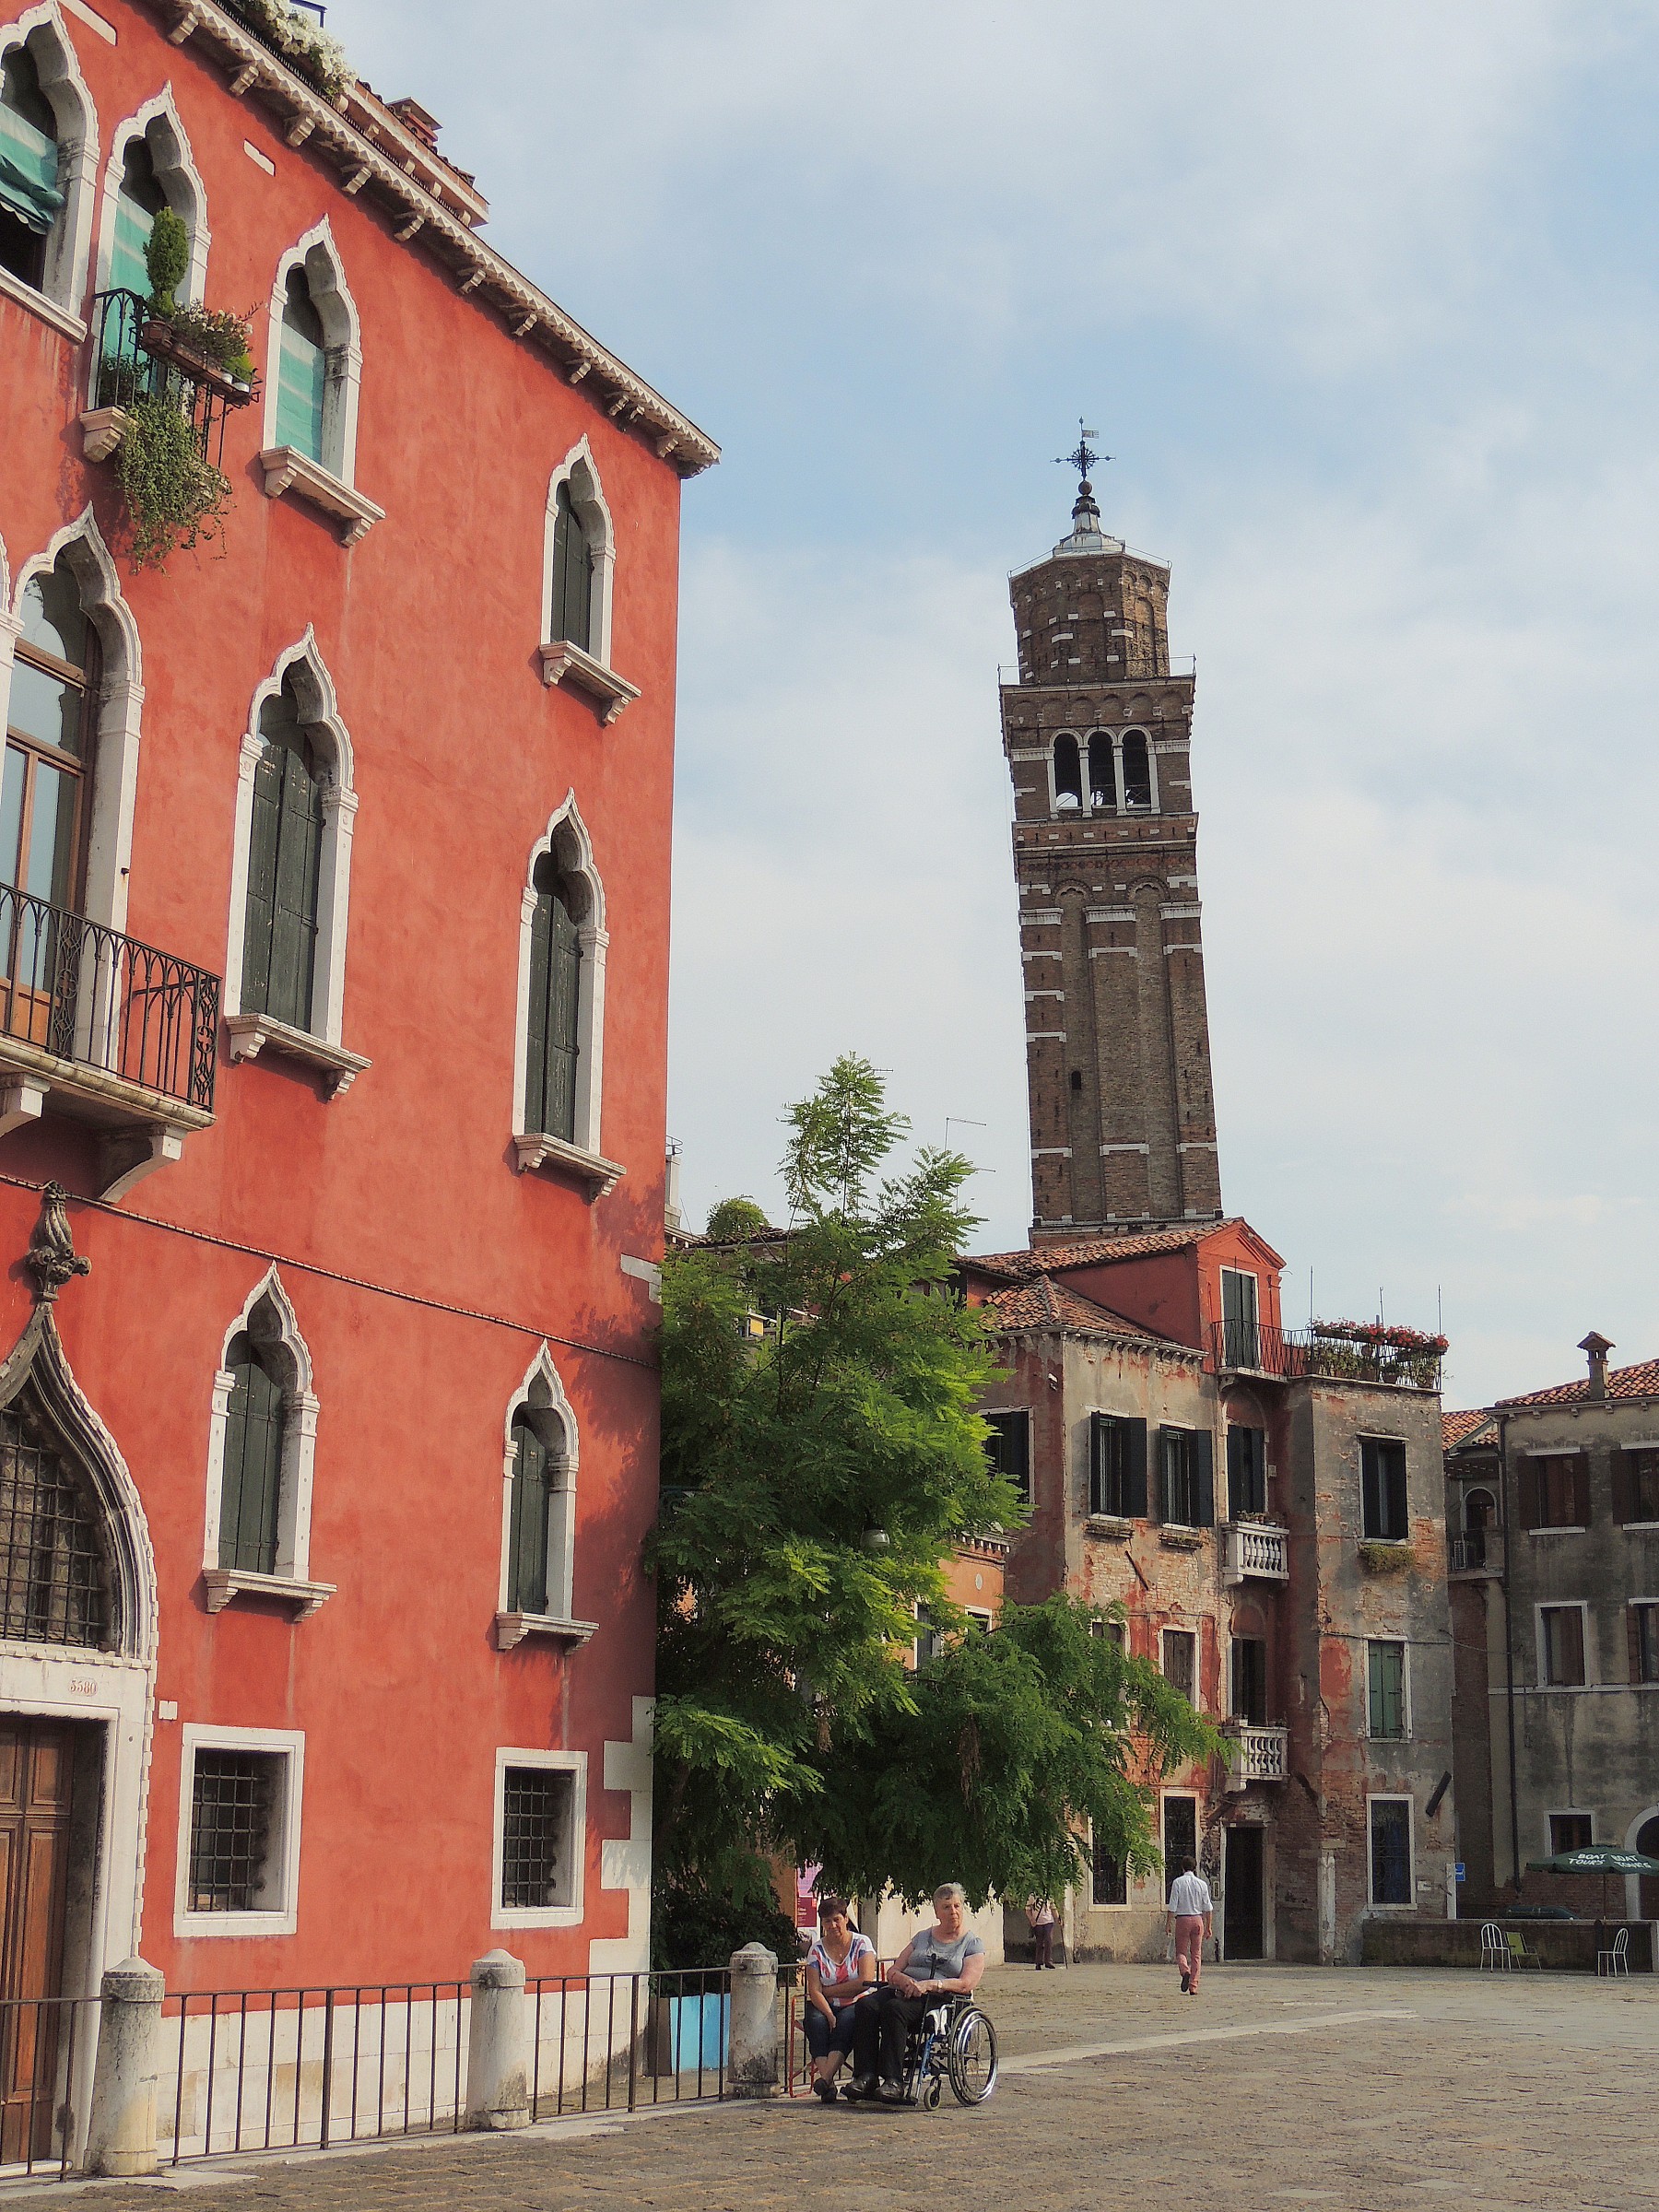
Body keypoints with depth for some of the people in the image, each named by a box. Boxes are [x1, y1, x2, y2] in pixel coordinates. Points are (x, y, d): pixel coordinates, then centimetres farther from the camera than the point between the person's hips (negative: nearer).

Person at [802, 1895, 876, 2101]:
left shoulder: (861, 1943, 2)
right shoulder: (816, 1949, 6)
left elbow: (865, 1982, -12)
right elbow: (814, 1991, -5)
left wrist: (828, 1991, -10)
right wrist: (830, 2016, -23)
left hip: (855, 2006, -2)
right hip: (824, 2006, 2)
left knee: (846, 2021, -35)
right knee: (816, 2022, -31)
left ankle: (823, 2078, -47)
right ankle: (827, 2083, -43)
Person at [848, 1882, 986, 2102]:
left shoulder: (973, 1944, 9)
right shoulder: (922, 1937, 24)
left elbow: (966, 1983, -6)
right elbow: (892, 1971, 18)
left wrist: (928, 1985, -18)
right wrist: (903, 1979, -7)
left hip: (939, 1998, -5)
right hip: (904, 1991, 5)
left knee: (894, 2009, -35)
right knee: (866, 2006, -27)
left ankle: (893, 2081, -38)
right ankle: (865, 2076, -32)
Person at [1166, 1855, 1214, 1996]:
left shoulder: (1178, 1882, -5)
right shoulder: (1202, 1884, 3)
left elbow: (1172, 1906, -8)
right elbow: (1208, 1908, 4)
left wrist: (1168, 1922, 0)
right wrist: (1209, 1926, 11)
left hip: (1182, 1920, -2)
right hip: (1197, 1919, 2)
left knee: (1181, 1951, 8)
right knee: (1196, 1954, 9)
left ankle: (1185, 1971, -23)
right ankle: (1193, 1987, 5)